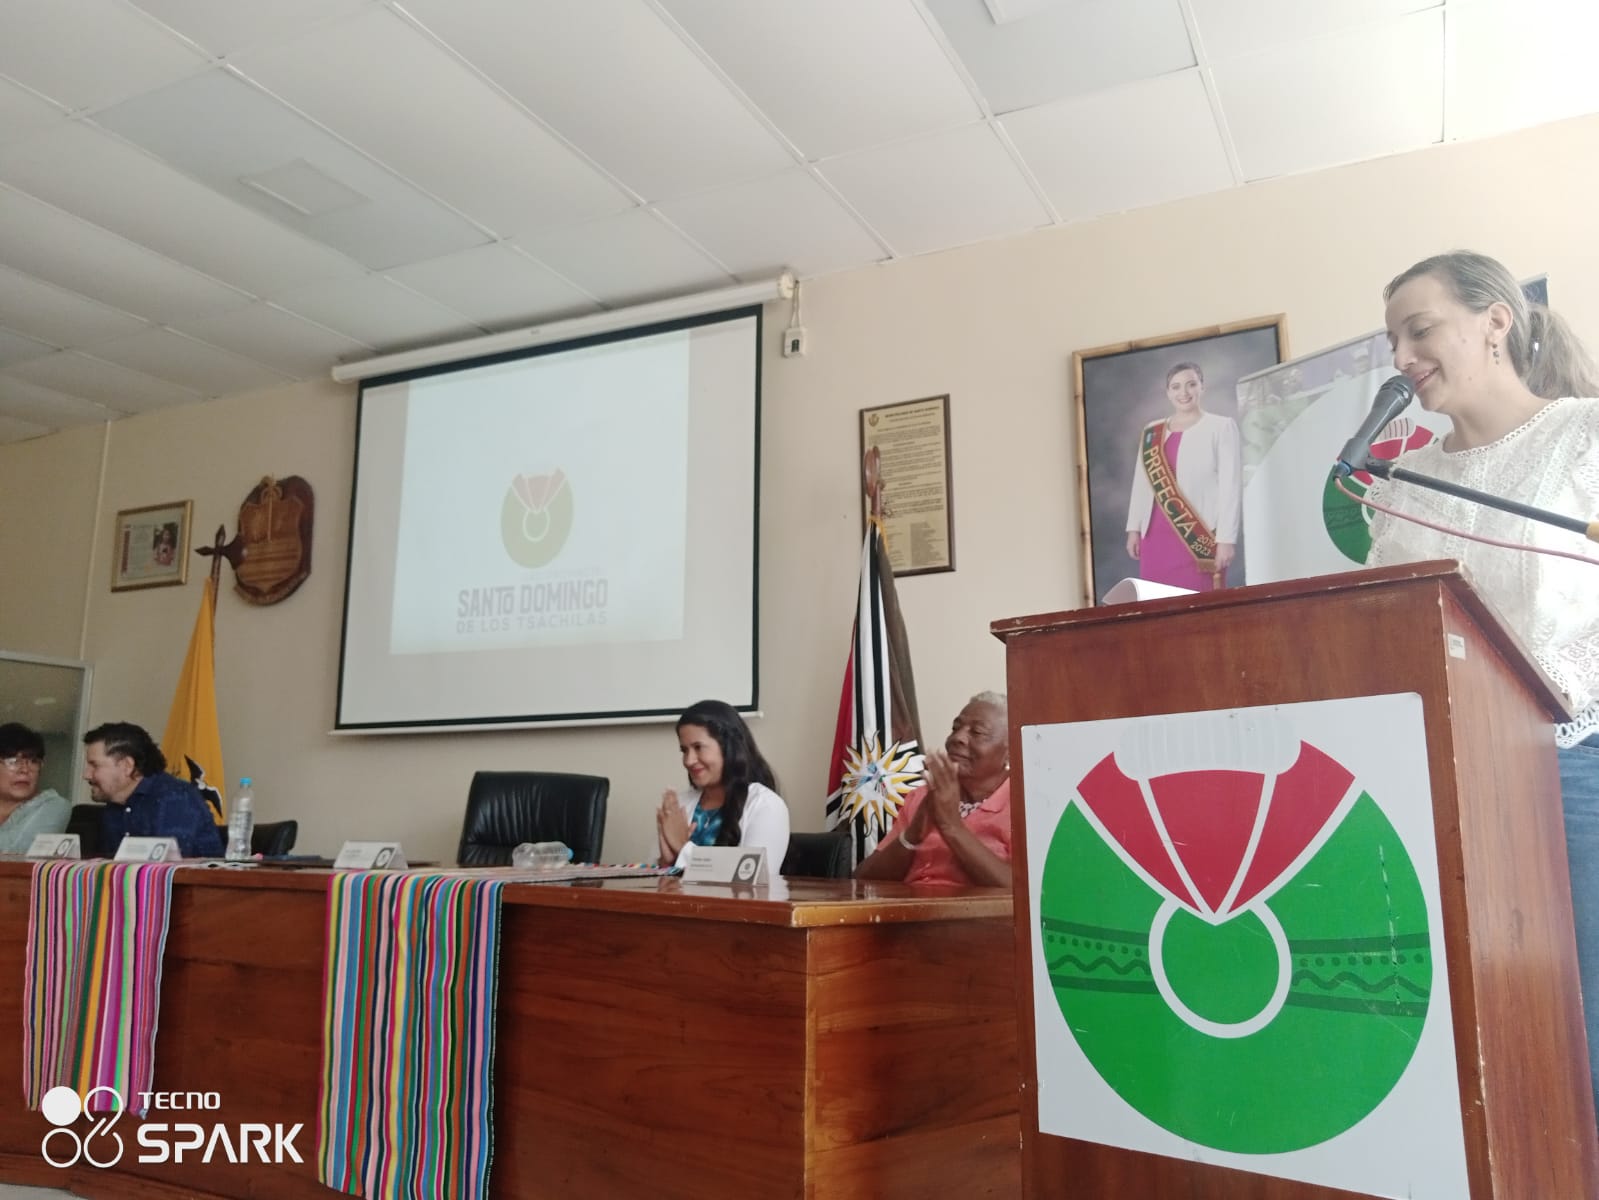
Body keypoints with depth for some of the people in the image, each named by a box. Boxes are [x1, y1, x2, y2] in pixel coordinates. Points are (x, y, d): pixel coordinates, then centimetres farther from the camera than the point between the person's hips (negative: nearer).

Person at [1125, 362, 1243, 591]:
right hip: (1156, 535, 4)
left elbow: (1231, 487, -4)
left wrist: (1226, 538, -10)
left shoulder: (1221, 427, 1)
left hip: (1200, 537, -4)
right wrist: (1134, 528, 10)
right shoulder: (1151, 432, 15)